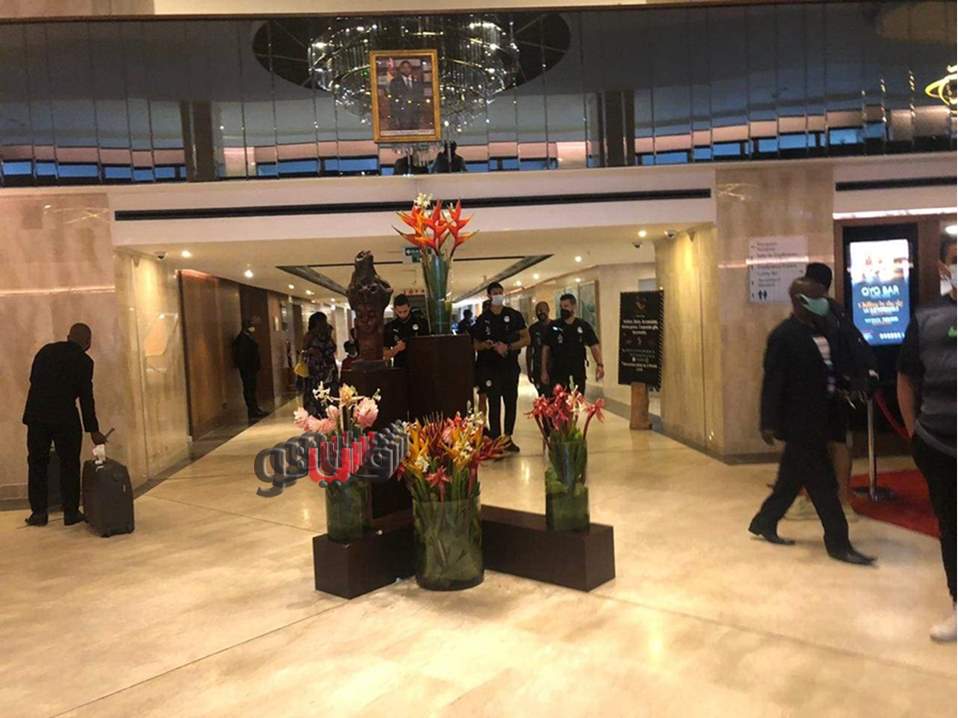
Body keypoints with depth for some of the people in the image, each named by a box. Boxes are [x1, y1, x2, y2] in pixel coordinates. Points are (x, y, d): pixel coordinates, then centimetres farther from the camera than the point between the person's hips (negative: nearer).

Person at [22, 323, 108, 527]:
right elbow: (86, 397, -5)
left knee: (37, 463, 12)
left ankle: (38, 512, 15)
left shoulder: (45, 350, 11)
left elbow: (33, 380, 14)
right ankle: (71, 512, 9)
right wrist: (93, 430, -1)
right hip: (65, 418, -4)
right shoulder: (84, 361, -4)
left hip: (36, 414, 4)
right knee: (69, 465, 5)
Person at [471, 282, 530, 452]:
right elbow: (476, 344, 11)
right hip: (490, 368, -1)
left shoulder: (514, 316, 5)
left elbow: (526, 339, 4)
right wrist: (486, 345, -12)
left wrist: (508, 347, -11)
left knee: (511, 402, 5)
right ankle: (496, 440, -1)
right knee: (494, 404, -4)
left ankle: (508, 438, 17)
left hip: (510, 366, 1)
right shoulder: (482, 319, 5)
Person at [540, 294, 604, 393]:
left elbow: (594, 346, -3)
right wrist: (544, 371, 1)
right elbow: (546, 349, 6)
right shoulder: (553, 326, 2)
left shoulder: (584, 326, 2)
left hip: (578, 374, 1)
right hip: (557, 374, -1)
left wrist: (599, 364, -20)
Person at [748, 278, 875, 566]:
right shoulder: (784, 336, -15)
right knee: (822, 483, -2)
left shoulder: (821, 331, 10)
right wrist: (769, 423, -18)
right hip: (799, 422, -9)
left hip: (817, 419, 9)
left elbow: (830, 371, 18)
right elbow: (773, 381, -17)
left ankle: (764, 522, 32)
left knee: (792, 478, 17)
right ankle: (838, 543, 8)